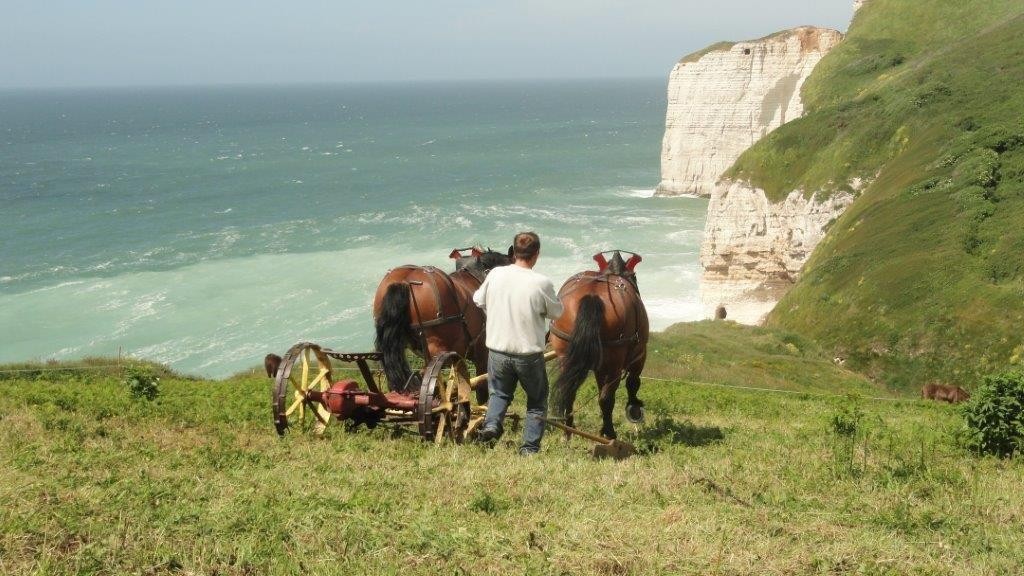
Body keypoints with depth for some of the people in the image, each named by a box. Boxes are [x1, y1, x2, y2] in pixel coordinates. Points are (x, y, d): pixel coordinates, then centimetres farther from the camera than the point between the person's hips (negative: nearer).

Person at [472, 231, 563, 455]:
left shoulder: (495, 275, -5)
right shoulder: (541, 283, -14)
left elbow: (479, 300, 11)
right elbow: (556, 312, 0)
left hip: (498, 350, 2)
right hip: (530, 353, -2)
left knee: (499, 392, 25)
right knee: (537, 401, 18)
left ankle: (492, 423, 0)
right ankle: (530, 446, 13)